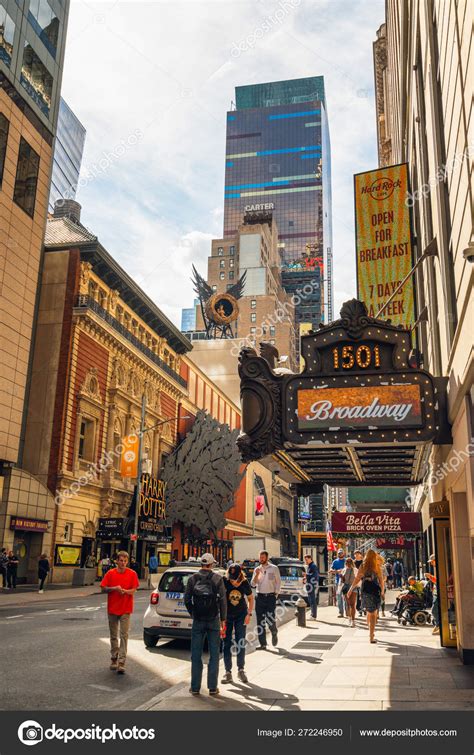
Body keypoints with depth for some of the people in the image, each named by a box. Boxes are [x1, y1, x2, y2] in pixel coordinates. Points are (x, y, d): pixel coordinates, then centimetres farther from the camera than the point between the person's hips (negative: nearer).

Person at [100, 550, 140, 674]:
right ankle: (114, 659, 27)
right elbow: (103, 589, 0)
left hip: (125, 609, -2)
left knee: (124, 635, -8)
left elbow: (134, 590, -4)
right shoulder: (110, 573, 1)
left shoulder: (132, 574, -2)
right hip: (112, 608, 2)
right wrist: (114, 588, -17)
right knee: (113, 636, 13)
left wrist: (124, 591, -23)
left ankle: (121, 663, -7)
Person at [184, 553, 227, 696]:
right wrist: (223, 620, -1)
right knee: (214, 655, 8)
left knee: (196, 655, 9)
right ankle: (212, 687, 10)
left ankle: (195, 687, 12)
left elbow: (187, 599, 0)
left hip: (198, 621, 1)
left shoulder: (192, 579, 1)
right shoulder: (217, 579, -3)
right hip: (214, 620, -1)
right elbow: (223, 600, -6)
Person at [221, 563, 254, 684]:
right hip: (227, 615, -1)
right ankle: (228, 672, 9)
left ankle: (241, 670, 14)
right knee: (227, 644, 1)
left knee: (241, 643, 1)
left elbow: (250, 598, 3)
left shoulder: (244, 582, -13)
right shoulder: (224, 582, -21)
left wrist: (249, 614, -5)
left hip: (241, 615, 1)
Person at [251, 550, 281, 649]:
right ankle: (262, 644, 9)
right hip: (260, 597, 3)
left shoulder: (274, 568, 1)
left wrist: (276, 594, -3)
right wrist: (257, 574, -10)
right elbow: (253, 584, 4)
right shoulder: (257, 569, 8)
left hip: (270, 597, -3)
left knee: (270, 619, -7)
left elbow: (278, 582, 4)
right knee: (260, 621, 3)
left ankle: (274, 634, 25)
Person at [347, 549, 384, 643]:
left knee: (369, 612, 20)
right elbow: (381, 580, -1)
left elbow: (357, 579, -1)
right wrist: (382, 591, 13)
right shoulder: (377, 566, -3)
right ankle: (371, 636, -2)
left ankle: (371, 633, 30)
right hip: (375, 590, -2)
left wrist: (350, 590, 7)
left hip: (365, 590, 2)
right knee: (373, 614, 2)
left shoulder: (363, 566, 0)